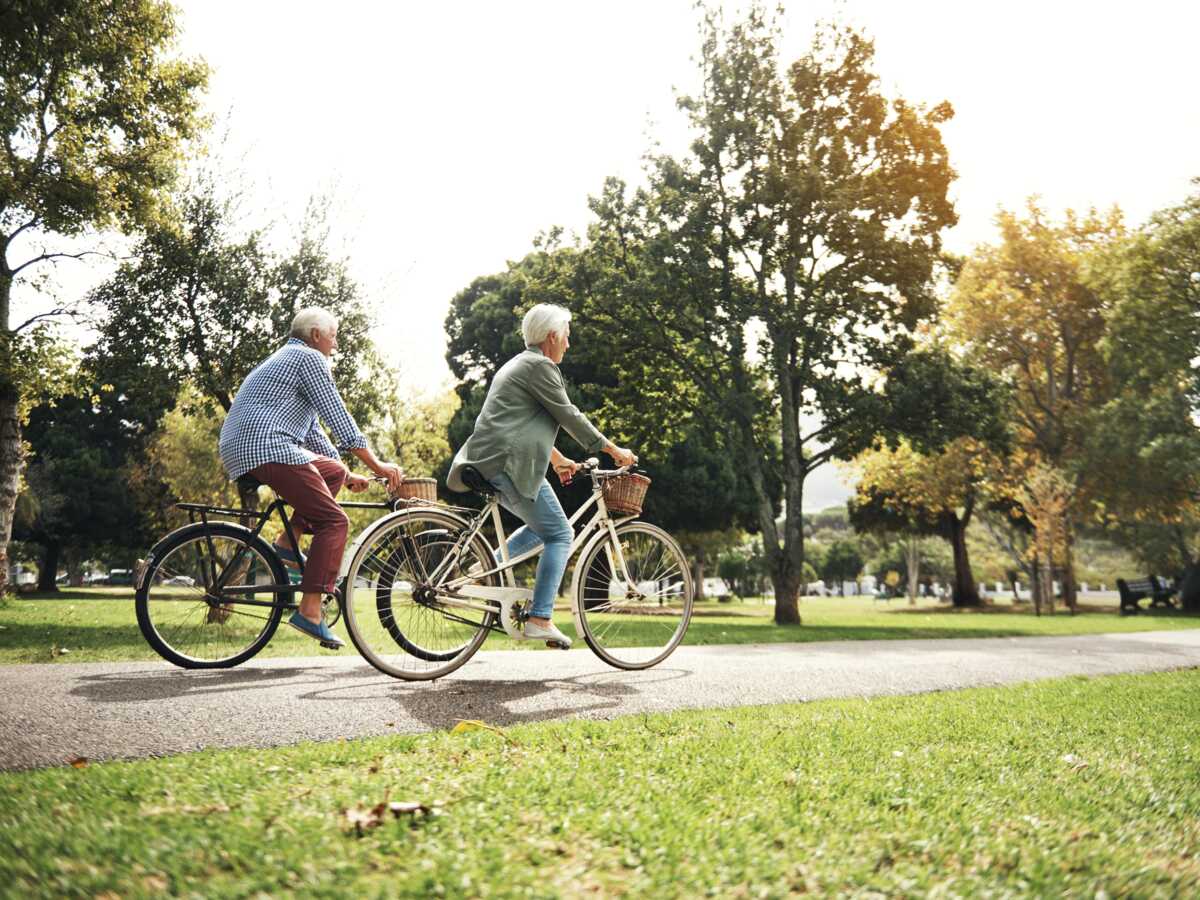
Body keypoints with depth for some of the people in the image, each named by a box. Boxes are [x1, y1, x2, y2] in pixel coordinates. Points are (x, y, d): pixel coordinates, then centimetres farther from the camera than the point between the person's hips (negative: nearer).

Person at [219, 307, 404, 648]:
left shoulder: (283, 358, 31)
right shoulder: (309, 358, 1)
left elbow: (312, 431, 31)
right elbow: (338, 419, -7)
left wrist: (348, 474, 29)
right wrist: (377, 465, -3)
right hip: (268, 447, -10)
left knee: (333, 471, 22)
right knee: (334, 521, -10)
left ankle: (287, 542, 9)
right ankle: (310, 612, -18)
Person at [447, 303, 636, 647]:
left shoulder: (518, 364, 25)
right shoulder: (540, 366, -6)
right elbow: (570, 417, -6)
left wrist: (558, 459, 37)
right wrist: (614, 450, 2)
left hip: (486, 463, 10)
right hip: (509, 463, -10)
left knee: (541, 526, 22)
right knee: (559, 534, -4)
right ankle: (539, 620, -9)